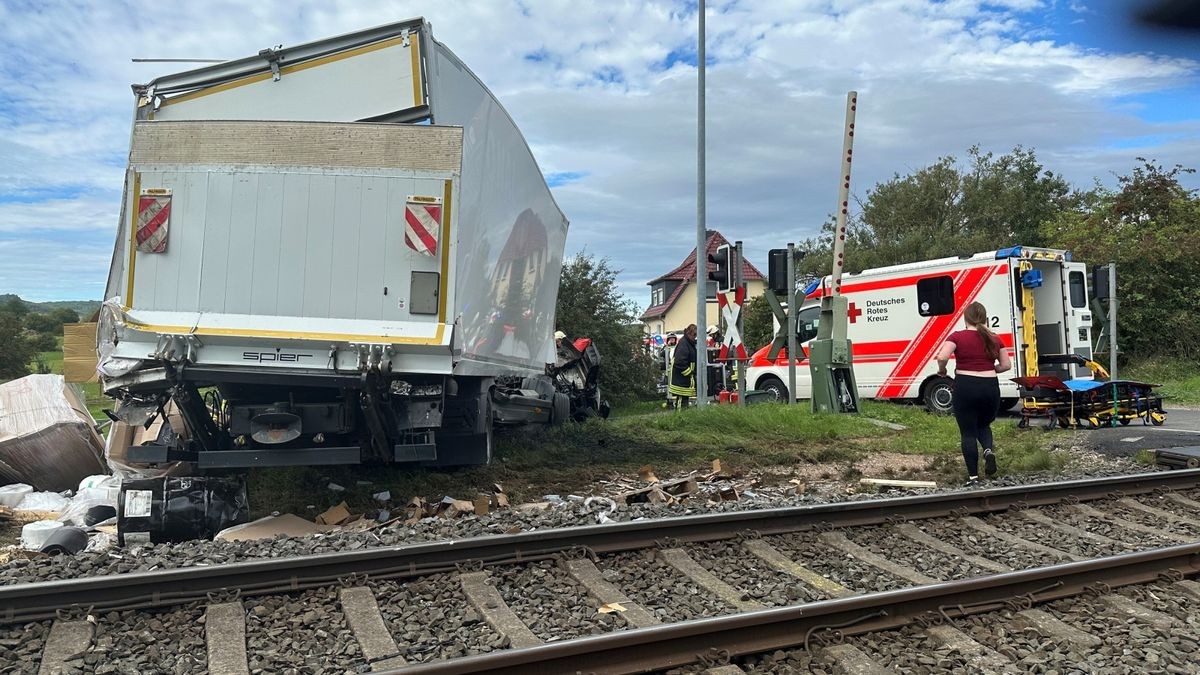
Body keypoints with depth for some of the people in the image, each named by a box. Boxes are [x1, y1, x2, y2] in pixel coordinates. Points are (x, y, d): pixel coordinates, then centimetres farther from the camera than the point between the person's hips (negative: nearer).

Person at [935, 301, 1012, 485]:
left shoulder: (958, 336, -5)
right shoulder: (994, 339, 7)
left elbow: (942, 357, -18)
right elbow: (1006, 365, 9)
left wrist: (941, 370, 0)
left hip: (965, 387, -3)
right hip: (990, 387, 3)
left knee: (968, 432, 6)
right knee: (983, 425, 24)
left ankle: (973, 476, 6)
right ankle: (989, 450, -6)